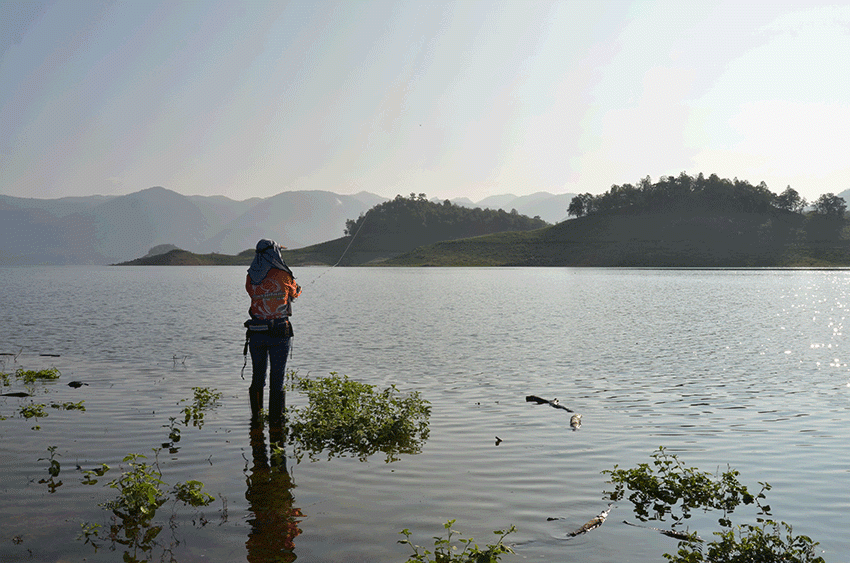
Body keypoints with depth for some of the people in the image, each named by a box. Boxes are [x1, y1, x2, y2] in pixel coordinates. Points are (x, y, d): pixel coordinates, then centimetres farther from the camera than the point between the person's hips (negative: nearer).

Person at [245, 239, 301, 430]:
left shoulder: (250, 278, 1)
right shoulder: (282, 275, -8)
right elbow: (294, 293, 11)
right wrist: (297, 288, 35)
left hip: (256, 333, 4)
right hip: (279, 332, -4)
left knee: (257, 376, 17)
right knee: (277, 378, 3)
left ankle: (255, 416, 26)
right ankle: (275, 420, 7)